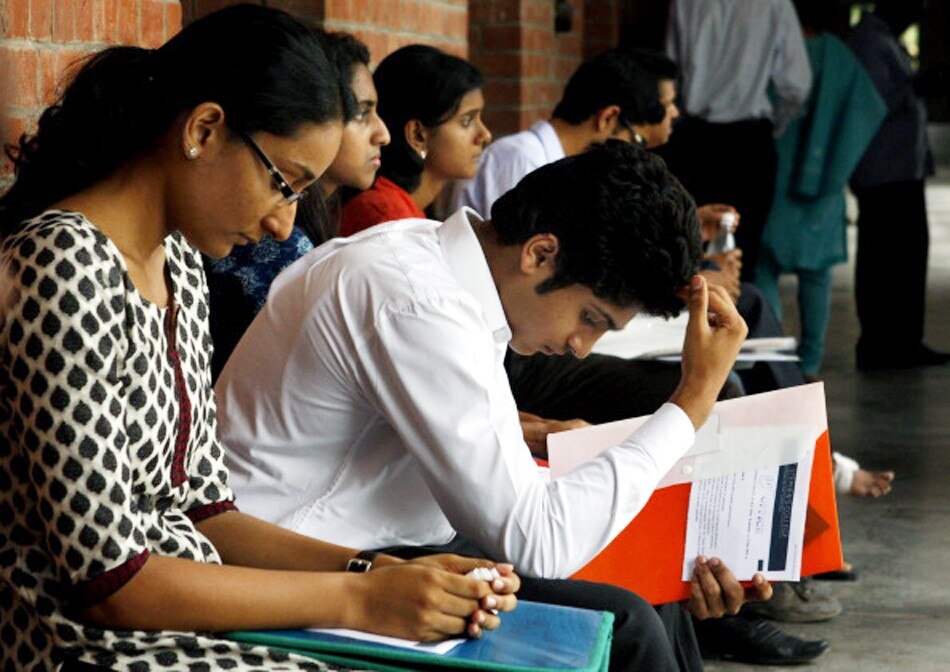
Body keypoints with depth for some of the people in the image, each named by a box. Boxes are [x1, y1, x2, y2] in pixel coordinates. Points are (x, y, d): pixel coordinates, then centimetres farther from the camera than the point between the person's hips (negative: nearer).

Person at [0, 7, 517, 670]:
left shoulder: (178, 261, 11)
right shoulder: (68, 267, -18)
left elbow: (199, 510, 12)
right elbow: (108, 579, -20)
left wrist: (383, 571, -1)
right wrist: (357, 598, -15)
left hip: (184, 616, 8)